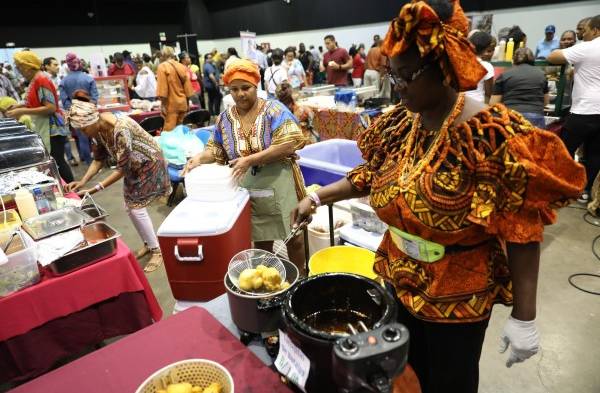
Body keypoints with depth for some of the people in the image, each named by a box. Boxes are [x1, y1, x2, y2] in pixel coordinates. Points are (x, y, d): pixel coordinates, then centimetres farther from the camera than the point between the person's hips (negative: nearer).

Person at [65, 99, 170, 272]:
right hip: (133, 165, 8)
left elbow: (121, 169, -31)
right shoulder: (99, 129, -9)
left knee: (137, 209, -9)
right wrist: (83, 181, -11)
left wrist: (94, 190, -30)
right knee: (130, 208, 9)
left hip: (149, 163, -8)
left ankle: (157, 251, 6)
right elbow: (99, 158, 1)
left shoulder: (120, 130, -35)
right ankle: (148, 244, 27)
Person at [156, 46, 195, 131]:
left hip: (171, 104, -6)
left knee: (169, 130, -7)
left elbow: (162, 87, -12)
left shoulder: (162, 67, -6)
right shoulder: (182, 67, 10)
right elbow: (187, 85, 11)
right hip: (182, 103, 6)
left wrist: (163, 104, -11)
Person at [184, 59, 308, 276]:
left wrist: (251, 159, -27)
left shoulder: (274, 109, -10)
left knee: (294, 237, 10)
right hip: (247, 191, 3)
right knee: (261, 241, 15)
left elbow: (288, 144, -20)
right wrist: (201, 157, -11)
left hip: (279, 186, -3)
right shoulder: (225, 118, 3)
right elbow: (217, 150, 11)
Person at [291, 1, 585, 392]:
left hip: (459, 299, -5)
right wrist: (318, 196, -1)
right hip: (399, 281, 6)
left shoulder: (491, 135, -24)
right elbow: (370, 176, 8)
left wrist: (524, 317, -17)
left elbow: (521, 234, -21)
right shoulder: (399, 124, -5)